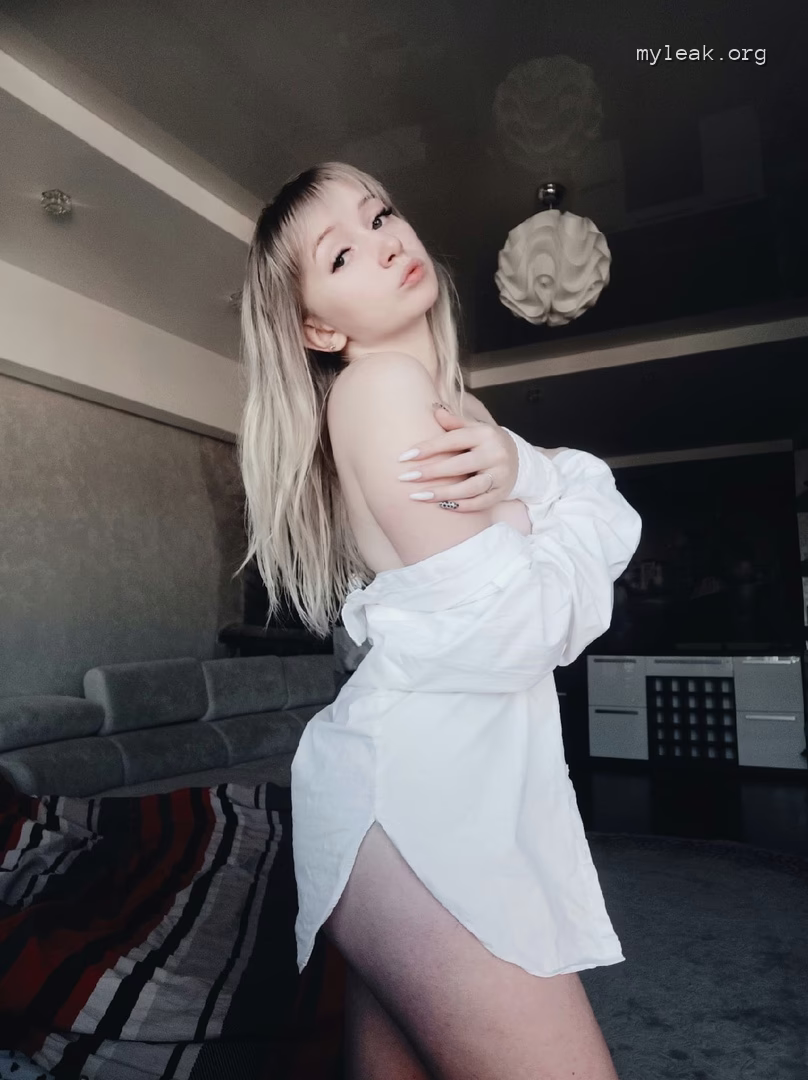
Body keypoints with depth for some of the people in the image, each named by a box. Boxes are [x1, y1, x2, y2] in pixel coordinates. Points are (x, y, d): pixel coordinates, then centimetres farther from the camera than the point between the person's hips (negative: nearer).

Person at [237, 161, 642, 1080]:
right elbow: (505, 625, -18)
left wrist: (517, 464, -12)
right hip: (419, 787, -9)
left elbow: (613, 516, 8)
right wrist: (545, 508, 1)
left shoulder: (448, 399, 19)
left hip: (436, 775, 9)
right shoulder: (378, 385, -9)